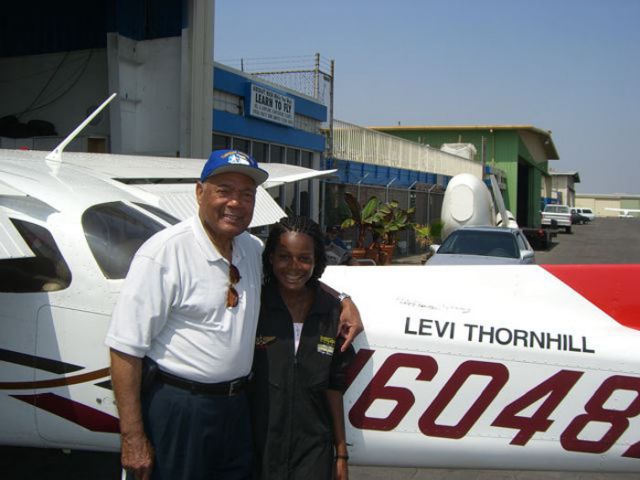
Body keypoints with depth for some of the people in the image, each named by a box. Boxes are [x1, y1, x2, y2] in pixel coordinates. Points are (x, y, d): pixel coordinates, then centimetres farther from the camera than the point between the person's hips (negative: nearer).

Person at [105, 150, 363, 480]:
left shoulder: (253, 249, 6)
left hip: (236, 404, 7)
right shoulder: (164, 252, -16)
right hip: (176, 406, -6)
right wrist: (133, 439, -17)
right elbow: (125, 348, -17)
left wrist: (344, 301, 10)